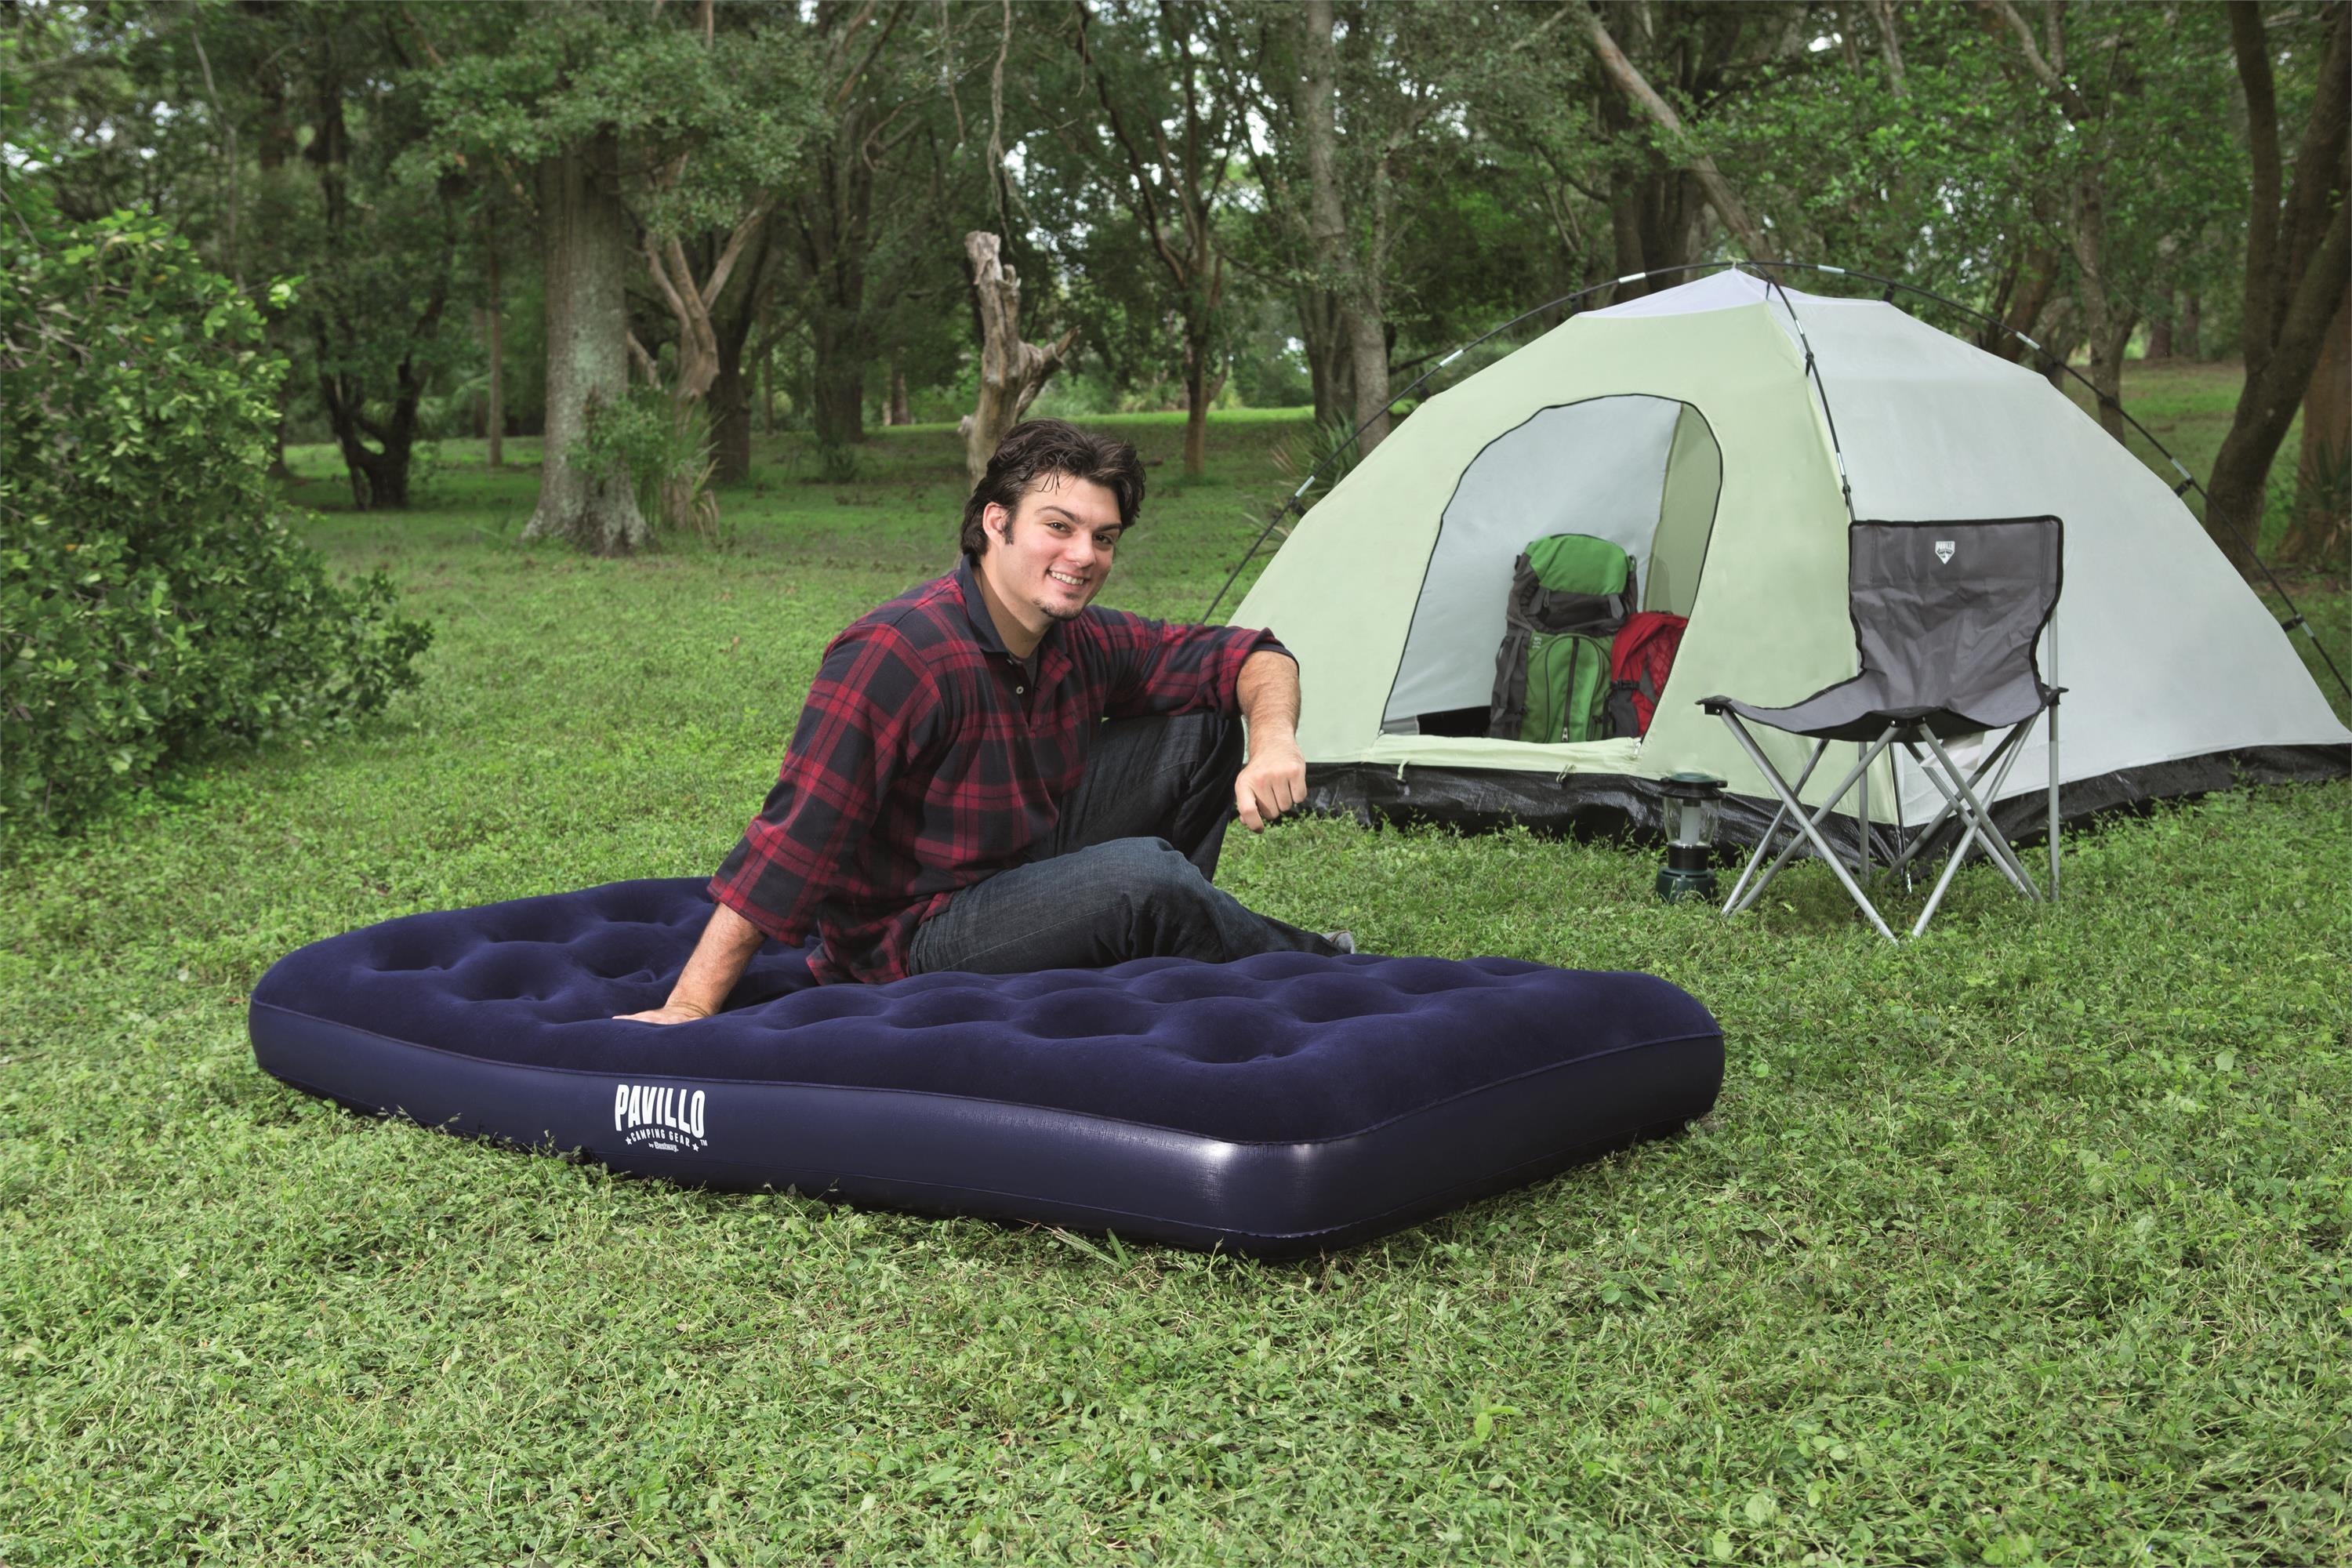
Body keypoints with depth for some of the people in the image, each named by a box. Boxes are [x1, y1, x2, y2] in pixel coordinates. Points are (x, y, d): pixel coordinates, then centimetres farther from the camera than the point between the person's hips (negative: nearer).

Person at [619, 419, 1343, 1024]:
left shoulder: (1082, 642, -3)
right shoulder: (898, 652, -27)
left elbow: (1253, 658, 7)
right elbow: (792, 840, -30)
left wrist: (1274, 744, -16)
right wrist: (688, 1007, -31)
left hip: (1023, 874, 8)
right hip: (909, 945, -8)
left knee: (1199, 725, 2)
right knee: (1141, 876, -31)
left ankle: (1170, 948, 8)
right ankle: (1301, 968, -1)